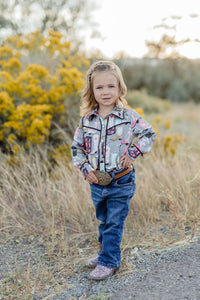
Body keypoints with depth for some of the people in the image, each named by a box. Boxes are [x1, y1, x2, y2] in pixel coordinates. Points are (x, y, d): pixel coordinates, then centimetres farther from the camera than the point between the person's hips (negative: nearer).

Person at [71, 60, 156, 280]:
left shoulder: (129, 116, -9)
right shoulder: (86, 120, -1)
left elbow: (149, 135, 1)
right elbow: (77, 147, 7)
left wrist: (133, 153, -12)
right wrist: (85, 169, -6)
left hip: (121, 183, -4)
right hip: (97, 183, 4)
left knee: (114, 224, 4)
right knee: (103, 221, 21)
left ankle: (108, 262, 18)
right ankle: (107, 252, 41)